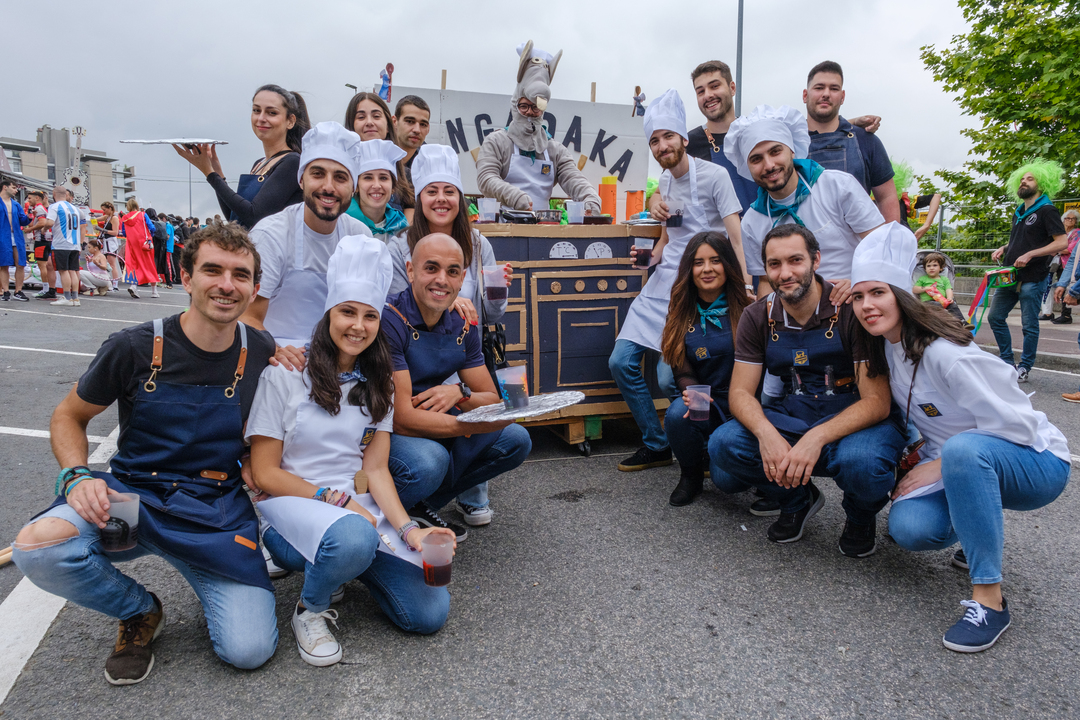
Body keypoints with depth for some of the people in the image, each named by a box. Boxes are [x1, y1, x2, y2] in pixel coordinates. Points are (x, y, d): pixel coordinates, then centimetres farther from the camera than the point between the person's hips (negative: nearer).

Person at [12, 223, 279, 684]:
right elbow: (69, 416, 5)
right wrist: (76, 476, -12)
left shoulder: (262, 353, -4)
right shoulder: (135, 347, -9)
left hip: (217, 508, 0)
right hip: (134, 493, 1)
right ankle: (141, 611, 1)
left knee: (250, 651, -15)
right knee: (38, 547, -31)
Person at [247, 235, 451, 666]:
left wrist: (408, 529, -14)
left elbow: (375, 469, 2)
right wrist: (334, 498, -17)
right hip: (293, 499, -4)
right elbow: (264, 473, -6)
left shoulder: (376, 385, 8)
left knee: (431, 612, -9)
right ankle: (310, 610, -6)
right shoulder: (285, 374, -7)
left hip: (357, 504, 5)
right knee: (354, 537, -40)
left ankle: (344, 555, 14)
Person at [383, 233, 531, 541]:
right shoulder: (389, 320, -22)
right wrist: (479, 424, -23)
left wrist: (461, 393, -20)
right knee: (428, 461, -36)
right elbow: (401, 419, -25)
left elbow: (492, 400, 4)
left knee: (516, 440, -1)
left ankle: (422, 505, 4)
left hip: (431, 429, 7)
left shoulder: (463, 326, -1)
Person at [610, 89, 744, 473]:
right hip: (664, 279, 7)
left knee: (671, 377, -14)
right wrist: (653, 256, 7)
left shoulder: (714, 175, -7)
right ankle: (657, 445, 15)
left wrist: (747, 287, -24)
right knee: (621, 361, 0)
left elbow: (736, 236, -13)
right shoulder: (664, 181, 15)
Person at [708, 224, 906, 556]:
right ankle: (798, 499, 9)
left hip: (856, 421, -3)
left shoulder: (850, 310, -15)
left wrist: (817, 438, -35)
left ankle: (861, 516, 3)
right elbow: (740, 393, -6)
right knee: (723, 444, -22)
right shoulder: (758, 317, -3)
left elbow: (877, 402, -19)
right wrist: (767, 434, -29)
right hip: (794, 417, 4)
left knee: (859, 462, -38)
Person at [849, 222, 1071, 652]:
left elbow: (1014, 424, -24)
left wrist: (939, 466, -21)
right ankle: (981, 530, 12)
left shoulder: (945, 354, -27)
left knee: (962, 449, -41)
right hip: (967, 467, 6)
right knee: (908, 528, -23)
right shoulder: (886, 347, -2)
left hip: (1035, 462, -6)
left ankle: (989, 600, -27)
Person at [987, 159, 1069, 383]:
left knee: (1029, 325, -1)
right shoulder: (1019, 212, 17)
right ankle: (1008, 362, 19)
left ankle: (1024, 369, 8)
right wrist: (1003, 249, 10)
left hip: (1032, 278, -8)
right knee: (995, 317, 8)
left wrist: (1030, 255, -20)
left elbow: (1062, 242, -13)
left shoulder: (1046, 211, -6)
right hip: (1011, 275, 8)